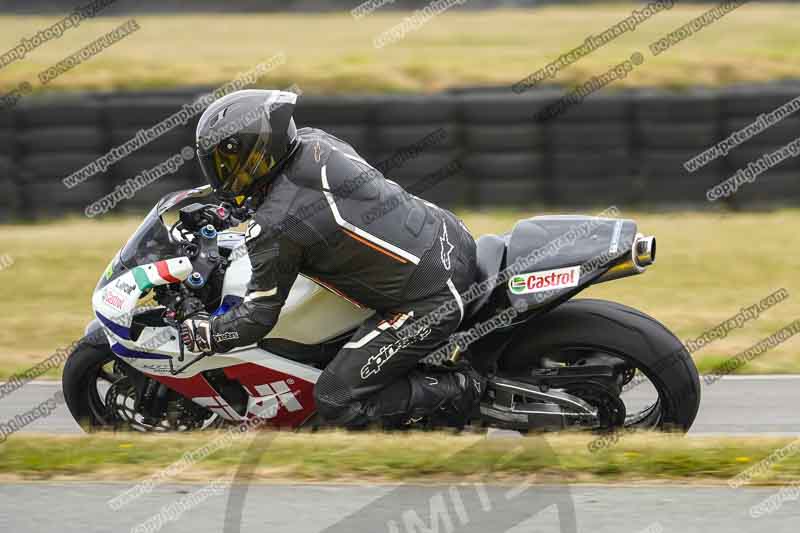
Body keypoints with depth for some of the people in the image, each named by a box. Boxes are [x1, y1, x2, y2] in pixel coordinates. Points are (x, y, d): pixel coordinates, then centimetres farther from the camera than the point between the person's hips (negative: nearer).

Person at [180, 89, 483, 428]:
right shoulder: (315, 142, 4)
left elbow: (257, 317, -11)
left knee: (336, 402, -2)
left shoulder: (273, 227, -18)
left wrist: (195, 334, 4)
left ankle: (460, 391, -1)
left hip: (431, 303, -9)